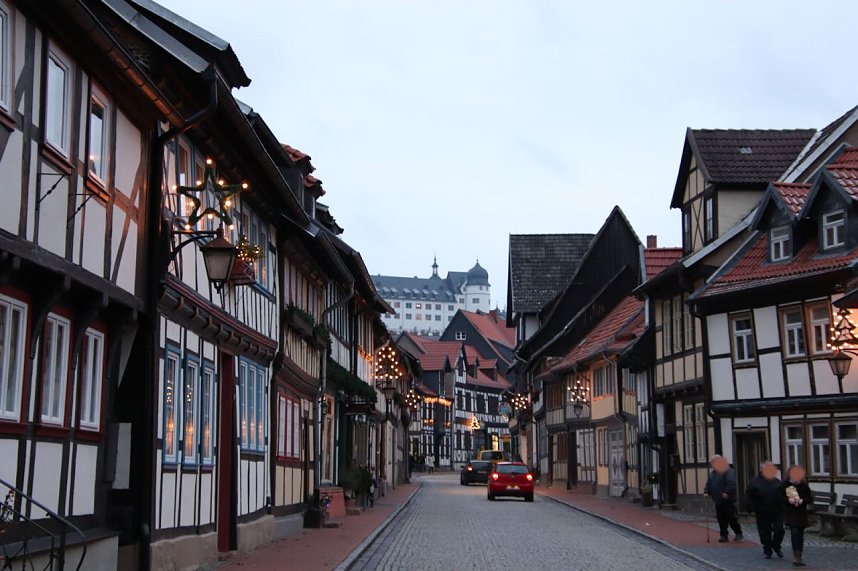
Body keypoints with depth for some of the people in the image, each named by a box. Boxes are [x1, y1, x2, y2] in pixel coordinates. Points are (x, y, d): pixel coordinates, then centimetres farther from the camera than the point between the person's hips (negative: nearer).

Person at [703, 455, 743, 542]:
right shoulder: (712, 473, 16)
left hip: (728, 500, -8)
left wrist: (727, 492, -28)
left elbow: (731, 483, -20)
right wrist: (706, 492, 3)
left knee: (732, 518, -6)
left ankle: (738, 534, 5)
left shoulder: (728, 471, -10)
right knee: (721, 519, 7)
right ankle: (724, 536, 13)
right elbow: (708, 484, 20)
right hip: (718, 501, 8)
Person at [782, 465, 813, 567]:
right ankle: (795, 556, -15)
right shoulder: (785, 485, -1)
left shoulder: (804, 486, 3)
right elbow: (780, 498, 0)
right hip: (790, 513, -3)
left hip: (802, 513, 3)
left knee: (800, 535, 8)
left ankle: (799, 557, 18)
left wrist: (802, 501, -16)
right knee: (794, 532, -16)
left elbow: (810, 499, 3)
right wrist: (789, 500, -18)